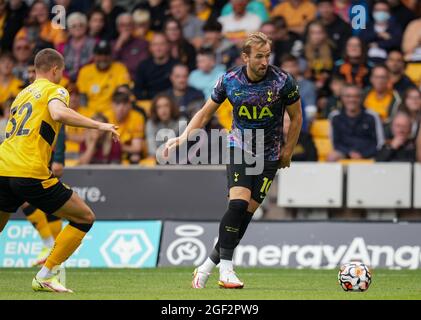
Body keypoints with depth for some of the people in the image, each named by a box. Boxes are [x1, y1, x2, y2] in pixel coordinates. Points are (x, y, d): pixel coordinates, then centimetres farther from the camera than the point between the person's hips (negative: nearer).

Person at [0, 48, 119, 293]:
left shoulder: (23, 94, 26)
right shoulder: (54, 90, 4)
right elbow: (58, 113, -19)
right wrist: (98, 125, -16)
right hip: (30, 174, -7)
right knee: (85, 218, 6)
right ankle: (45, 276, 1)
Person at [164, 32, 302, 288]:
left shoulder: (283, 81, -15)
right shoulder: (229, 81, -10)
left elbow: (296, 116, 1)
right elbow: (206, 113, 3)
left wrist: (288, 150, 0)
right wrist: (184, 137, -9)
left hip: (269, 155, 1)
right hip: (240, 147, -1)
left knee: (248, 211, -4)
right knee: (239, 202, -22)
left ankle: (209, 264, 9)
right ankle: (226, 268, -19)